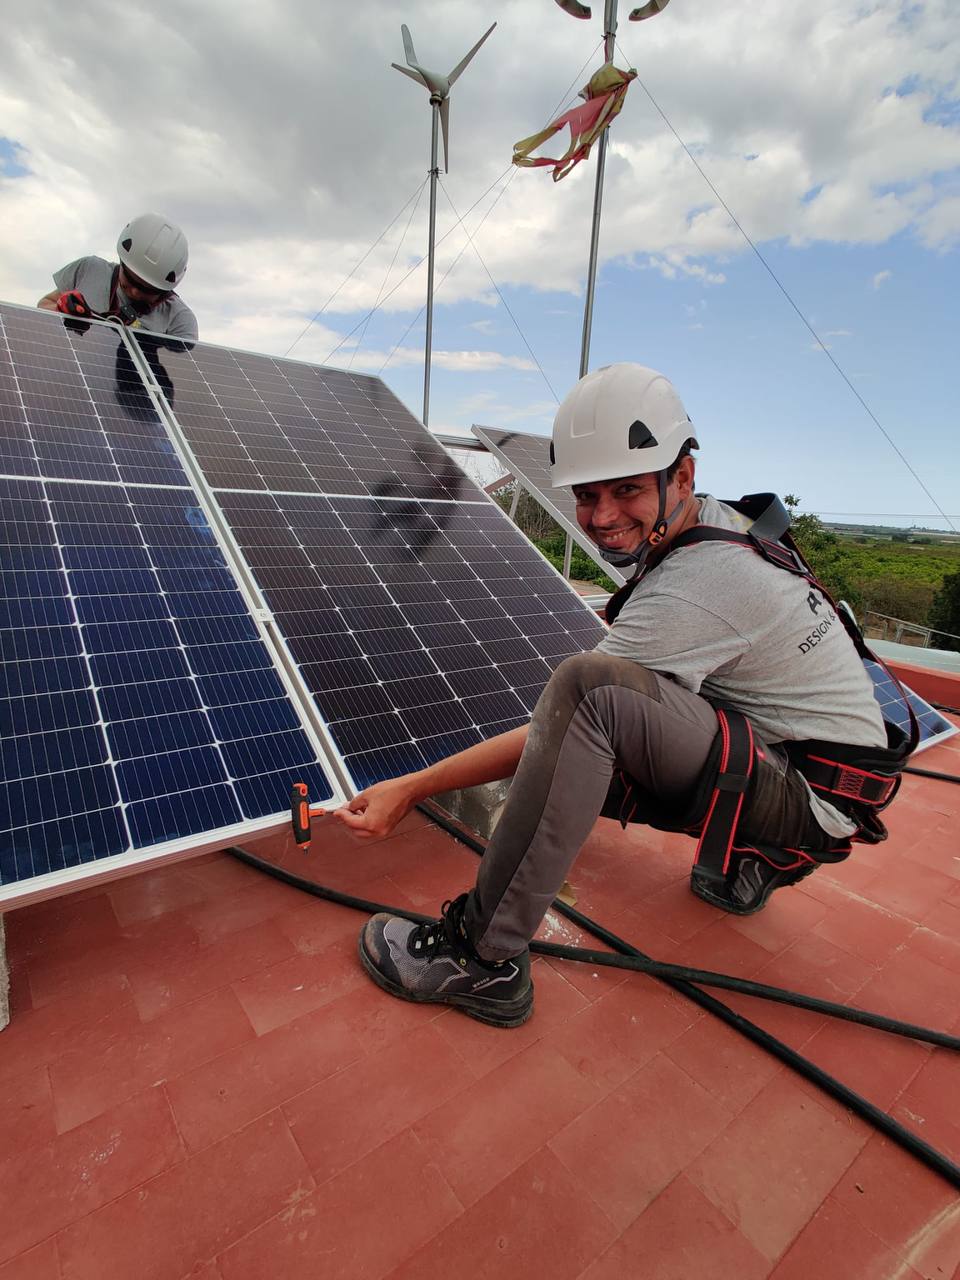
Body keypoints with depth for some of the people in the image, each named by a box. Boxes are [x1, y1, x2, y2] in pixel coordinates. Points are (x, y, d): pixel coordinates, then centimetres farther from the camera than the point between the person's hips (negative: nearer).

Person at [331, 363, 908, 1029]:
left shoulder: (690, 591, -25)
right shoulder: (717, 518, 3)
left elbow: (573, 713, -25)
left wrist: (411, 789, -20)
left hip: (812, 798, -9)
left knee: (590, 686, -32)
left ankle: (482, 958, -22)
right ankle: (743, 859, 20)